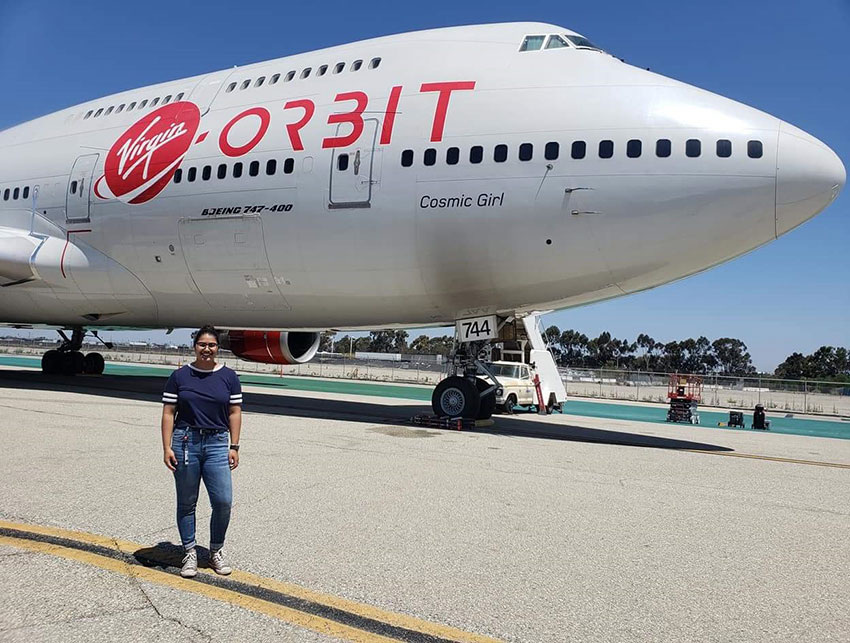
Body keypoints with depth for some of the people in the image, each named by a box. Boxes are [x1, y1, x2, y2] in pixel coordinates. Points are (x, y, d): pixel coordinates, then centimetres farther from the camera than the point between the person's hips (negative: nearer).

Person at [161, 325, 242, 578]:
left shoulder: (228, 376, 5)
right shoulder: (179, 376, 3)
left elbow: (234, 412, 5)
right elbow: (168, 412, 3)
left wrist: (234, 447, 0)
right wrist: (167, 447, -4)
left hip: (217, 443, 0)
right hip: (185, 442, 0)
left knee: (223, 501, -4)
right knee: (186, 502, 8)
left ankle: (216, 551, 16)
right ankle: (190, 553, 22)